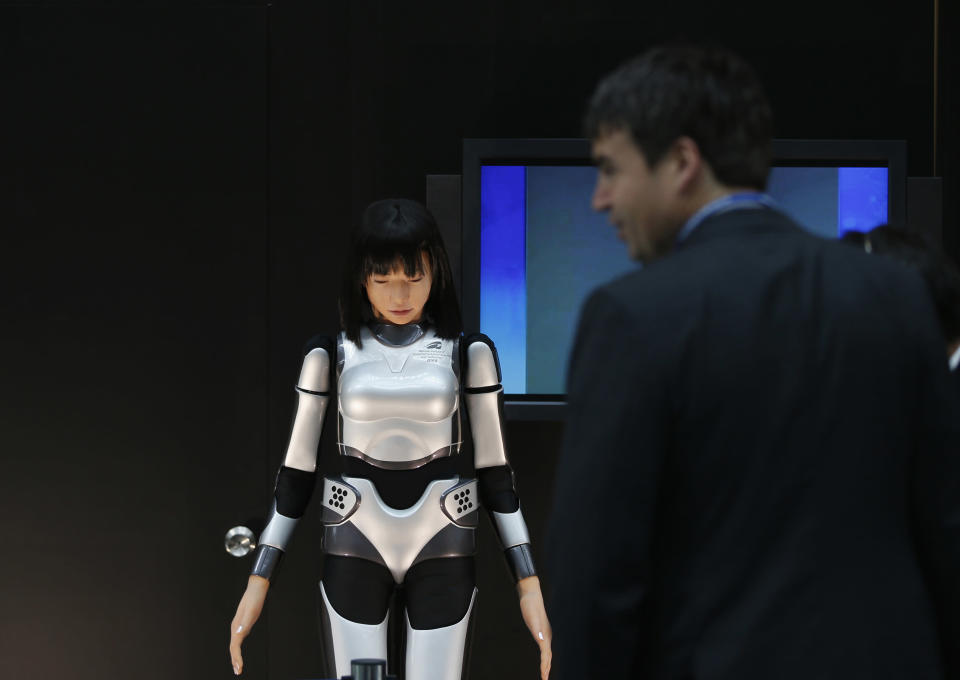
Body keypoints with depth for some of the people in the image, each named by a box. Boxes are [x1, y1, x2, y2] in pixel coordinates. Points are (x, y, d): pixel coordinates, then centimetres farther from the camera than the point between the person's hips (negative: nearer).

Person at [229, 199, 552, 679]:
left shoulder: (469, 352, -1)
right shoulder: (328, 355, -1)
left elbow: (493, 469, 2)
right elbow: (297, 471, 3)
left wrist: (529, 584, -3)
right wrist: (257, 584, 0)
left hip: (442, 552, 0)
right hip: (354, 551, 0)